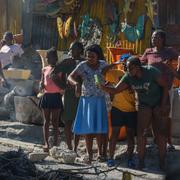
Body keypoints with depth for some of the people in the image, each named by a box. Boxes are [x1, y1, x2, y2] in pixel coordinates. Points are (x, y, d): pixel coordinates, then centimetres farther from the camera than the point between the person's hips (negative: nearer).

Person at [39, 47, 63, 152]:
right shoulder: (45, 70, 12)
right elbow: (42, 82, 15)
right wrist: (41, 85, -7)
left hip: (56, 96, -3)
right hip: (46, 96, 3)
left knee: (55, 121, 0)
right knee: (46, 121, 4)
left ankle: (56, 143, 4)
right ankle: (46, 143, 6)